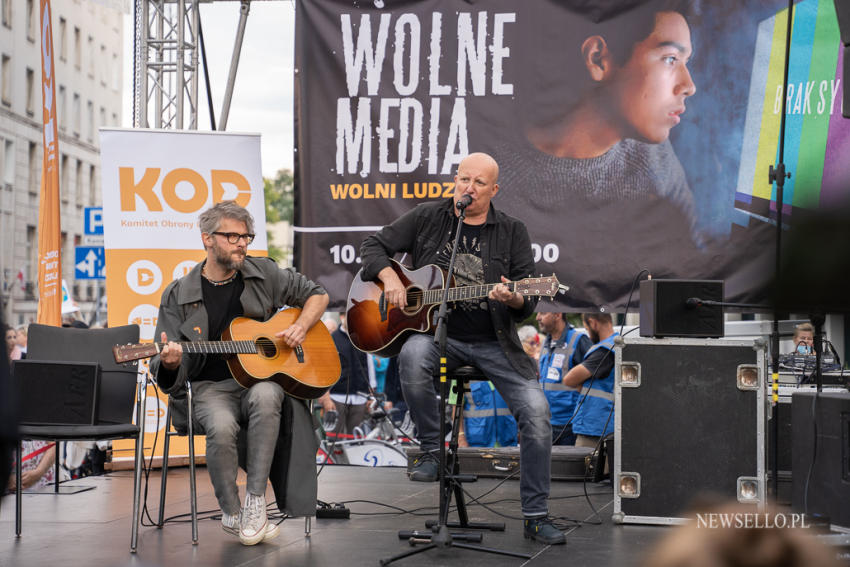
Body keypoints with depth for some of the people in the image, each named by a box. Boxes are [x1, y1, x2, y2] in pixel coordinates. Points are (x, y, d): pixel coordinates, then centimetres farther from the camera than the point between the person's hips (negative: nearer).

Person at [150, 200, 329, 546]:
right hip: (212, 387, -1)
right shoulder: (178, 296, 4)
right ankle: (232, 514, -11)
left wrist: (300, 327, 0)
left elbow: (316, 295, 19)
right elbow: (167, 376, 3)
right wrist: (169, 362, -22)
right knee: (221, 426, -34)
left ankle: (256, 501, -28)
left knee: (265, 396, -37)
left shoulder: (263, 274, 7)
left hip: (264, 377, 1)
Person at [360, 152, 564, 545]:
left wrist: (513, 299, -22)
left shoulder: (512, 233, 6)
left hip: (493, 342, 1)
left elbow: (528, 304, 3)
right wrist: (390, 277, -9)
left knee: (536, 409, -18)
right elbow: (373, 246, 11)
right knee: (413, 355, -36)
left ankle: (536, 516, -5)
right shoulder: (427, 218, 8)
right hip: (436, 333, 0)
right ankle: (431, 450, -15)